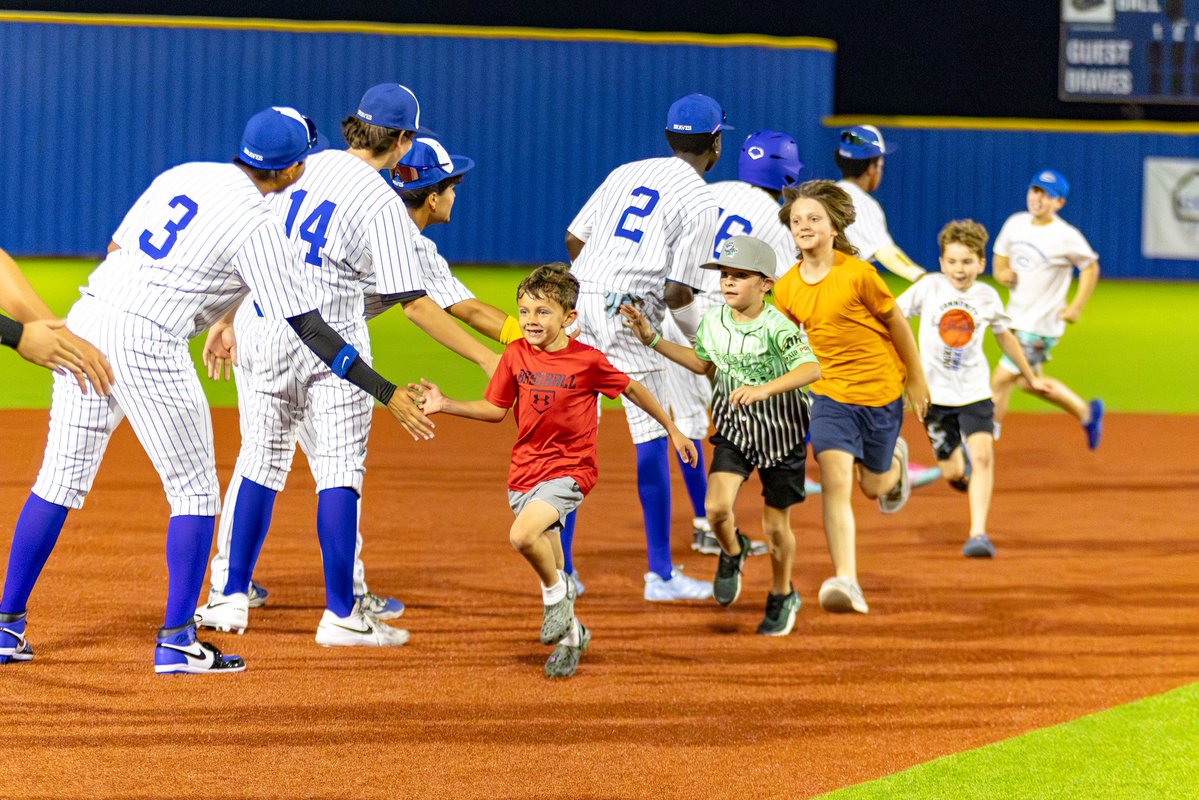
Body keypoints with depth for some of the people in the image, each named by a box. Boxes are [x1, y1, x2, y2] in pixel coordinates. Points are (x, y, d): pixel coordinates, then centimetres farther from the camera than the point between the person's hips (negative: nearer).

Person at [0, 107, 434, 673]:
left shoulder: (181, 176, 14)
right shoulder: (257, 225, -7)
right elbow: (307, 328, -8)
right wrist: (387, 394, -6)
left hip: (85, 319, 7)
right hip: (147, 343, -7)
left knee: (61, 478, 13)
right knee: (194, 490, 7)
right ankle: (176, 642, 4)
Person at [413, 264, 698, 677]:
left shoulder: (588, 361, -11)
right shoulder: (515, 355, -1)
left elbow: (632, 389, 3)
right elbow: (495, 409, 9)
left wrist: (673, 430, 11)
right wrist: (445, 405, -3)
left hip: (568, 470, -5)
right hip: (524, 471, 5)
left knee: (522, 535, -28)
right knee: (548, 566, 11)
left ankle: (558, 592, -1)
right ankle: (570, 633, 33)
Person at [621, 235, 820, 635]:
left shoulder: (778, 328, -23)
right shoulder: (713, 323, -4)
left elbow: (811, 369, -38)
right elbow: (702, 363, 16)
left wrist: (764, 390, -51)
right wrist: (652, 340, 10)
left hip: (781, 433, -4)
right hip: (734, 430, 4)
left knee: (776, 524, 7)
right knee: (717, 506, -18)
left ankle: (782, 596, 33)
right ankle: (732, 551, 17)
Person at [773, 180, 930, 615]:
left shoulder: (858, 274, -16)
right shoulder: (786, 289, -3)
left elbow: (896, 323, -3)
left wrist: (916, 379, 7)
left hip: (881, 392, -2)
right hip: (831, 395, 2)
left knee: (873, 485, 14)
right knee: (835, 480, -19)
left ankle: (895, 459, 53)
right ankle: (846, 581, -23)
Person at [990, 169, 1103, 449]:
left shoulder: (1067, 237, -16)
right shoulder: (1015, 223, 1)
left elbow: (1090, 267, -2)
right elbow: (1000, 256, 15)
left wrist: (1077, 307, -7)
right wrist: (1001, 273, -8)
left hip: (1042, 325, -7)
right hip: (1016, 318, 7)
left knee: (1001, 380, -7)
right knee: (1028, 381, 20)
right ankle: (1086, 412, 41)